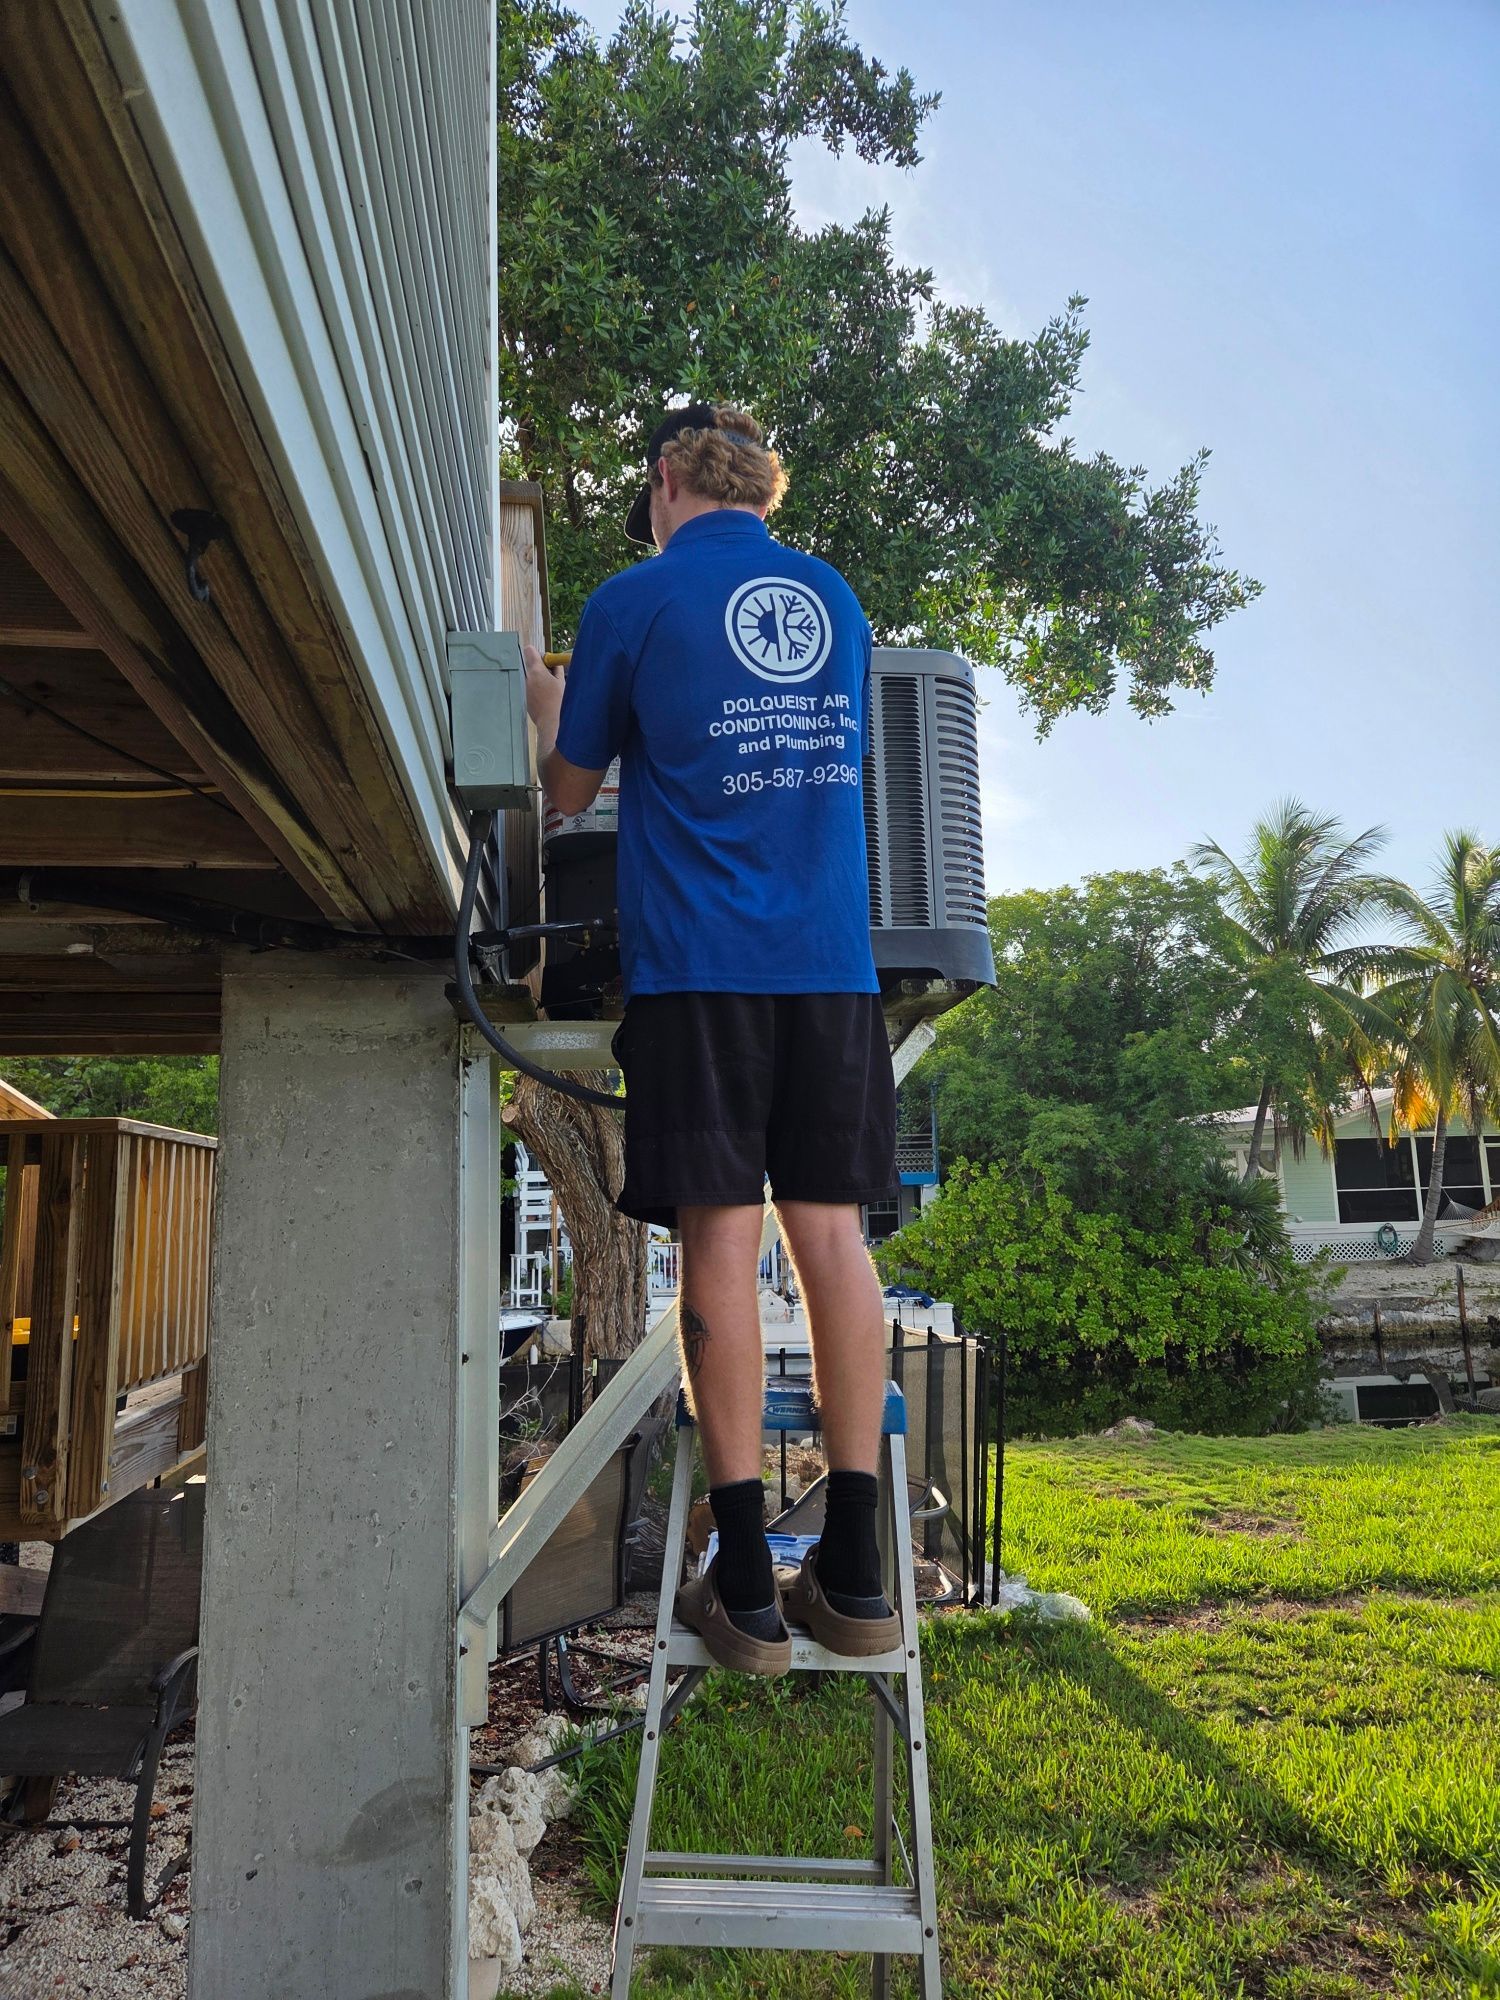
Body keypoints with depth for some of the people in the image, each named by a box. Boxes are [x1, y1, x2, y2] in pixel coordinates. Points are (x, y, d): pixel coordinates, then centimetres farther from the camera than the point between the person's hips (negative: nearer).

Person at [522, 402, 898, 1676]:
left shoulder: (636, 602, 4)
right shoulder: (837, 600, 17)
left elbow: (569, 790, 9)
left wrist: (545, 699, 31)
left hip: (699, 962, -4)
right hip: (832, 960, 4)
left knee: (720, 1240, -2)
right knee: (831, 1232, 3)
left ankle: (748, 1588, 3)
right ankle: (854, 1574, 8)